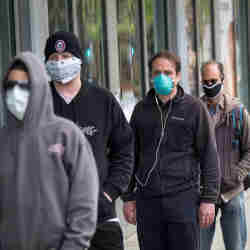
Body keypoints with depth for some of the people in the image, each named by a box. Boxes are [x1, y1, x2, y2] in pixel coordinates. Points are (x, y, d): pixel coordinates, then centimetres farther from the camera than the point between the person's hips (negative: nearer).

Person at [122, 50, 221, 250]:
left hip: (183, 198, -3)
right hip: (147, 200, 3)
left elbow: (209, 155, 0)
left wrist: (209, 198, -6)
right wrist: (128, 197, 11)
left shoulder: (194, 108, 1)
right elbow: (131, 155, 16)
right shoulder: (141, 109, 11)